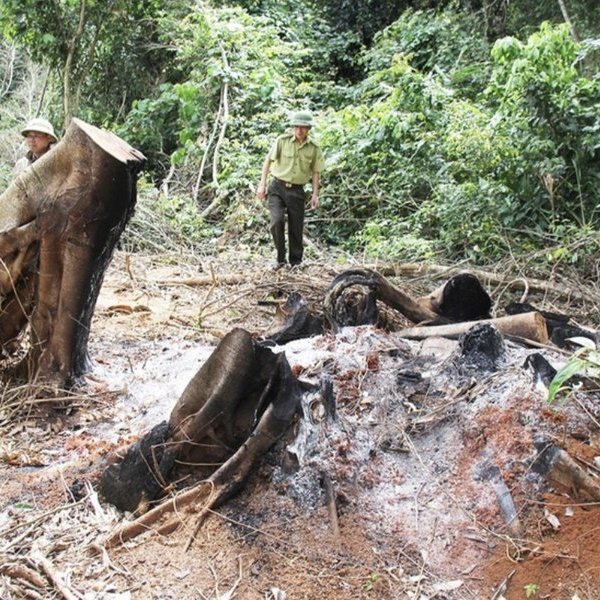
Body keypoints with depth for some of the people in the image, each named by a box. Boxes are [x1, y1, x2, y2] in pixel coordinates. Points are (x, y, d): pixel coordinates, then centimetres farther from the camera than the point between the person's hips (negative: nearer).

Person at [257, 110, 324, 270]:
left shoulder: (314, 148, 1)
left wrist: (315, 194, 2)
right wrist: (262, 184, -8)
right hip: (277, 187, -2)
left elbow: (316, 172, 8)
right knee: (277, 221, -18)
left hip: (297, 191, 2)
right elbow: (268, 161, -3)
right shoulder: (282, 141, -6)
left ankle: (296, 262, 22)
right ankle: (280, 258, -1)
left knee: (296, 229, 6)